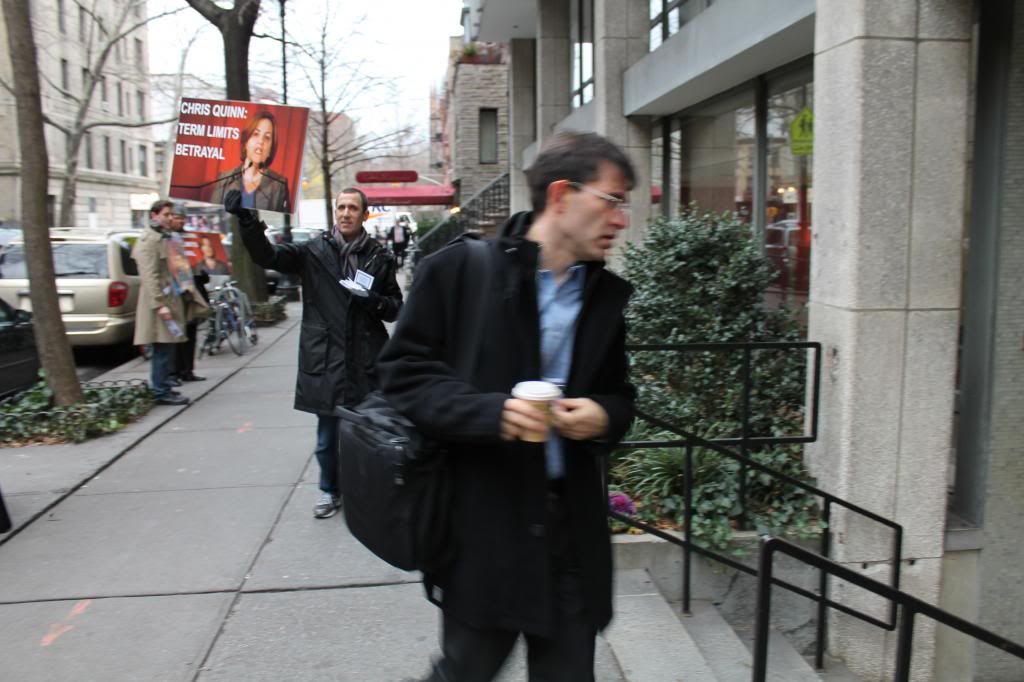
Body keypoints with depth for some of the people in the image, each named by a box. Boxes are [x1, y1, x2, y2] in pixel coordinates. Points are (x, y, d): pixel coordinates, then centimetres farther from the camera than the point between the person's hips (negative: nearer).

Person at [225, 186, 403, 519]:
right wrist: (246, 219, -26)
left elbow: (396, 306, 8)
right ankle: (329, 490, 33)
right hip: (325, 358, 0)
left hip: (366, 361, 0)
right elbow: (267, 254, -10)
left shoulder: (380, 257, 2)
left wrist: (376, 302, -14)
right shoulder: (314, 251, 2)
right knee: (327, 435, 12)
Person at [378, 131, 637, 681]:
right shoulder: (458, 269, -8)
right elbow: (404, 371, -7)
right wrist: (489, 412, -22)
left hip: (572, 526, 5)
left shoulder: (607, 294, 8)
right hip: (483, 525, -4)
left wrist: (604, 417, -7)